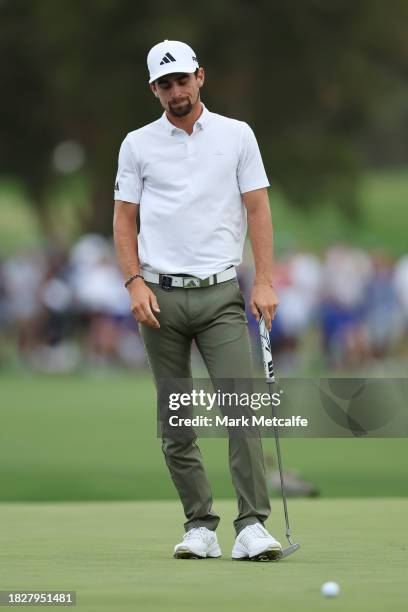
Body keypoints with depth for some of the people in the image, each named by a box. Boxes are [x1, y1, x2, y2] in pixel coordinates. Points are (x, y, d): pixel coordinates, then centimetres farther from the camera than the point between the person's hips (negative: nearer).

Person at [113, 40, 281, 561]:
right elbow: (124, 219, 8)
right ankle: (200, 526, 10)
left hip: (221, 294, -1)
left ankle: (253, 527, -16)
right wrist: (135, 284, -5)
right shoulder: (138, 144, 7)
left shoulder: (237, 136, 6)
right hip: (161, 297, 1)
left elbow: (258, 207, 4)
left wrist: (264, 281, -6)